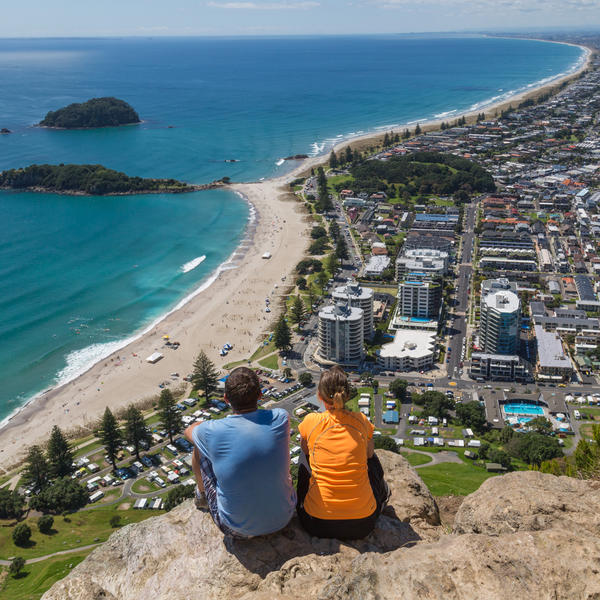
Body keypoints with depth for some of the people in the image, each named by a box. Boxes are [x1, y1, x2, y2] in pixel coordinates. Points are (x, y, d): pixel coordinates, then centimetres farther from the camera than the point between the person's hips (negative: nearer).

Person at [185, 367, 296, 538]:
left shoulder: (213, 432, -21)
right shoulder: (281, 419, -17)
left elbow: (189, 431, 5)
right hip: (283, 518, 2)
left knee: (199, 448, 11)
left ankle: (202, 495, 42)